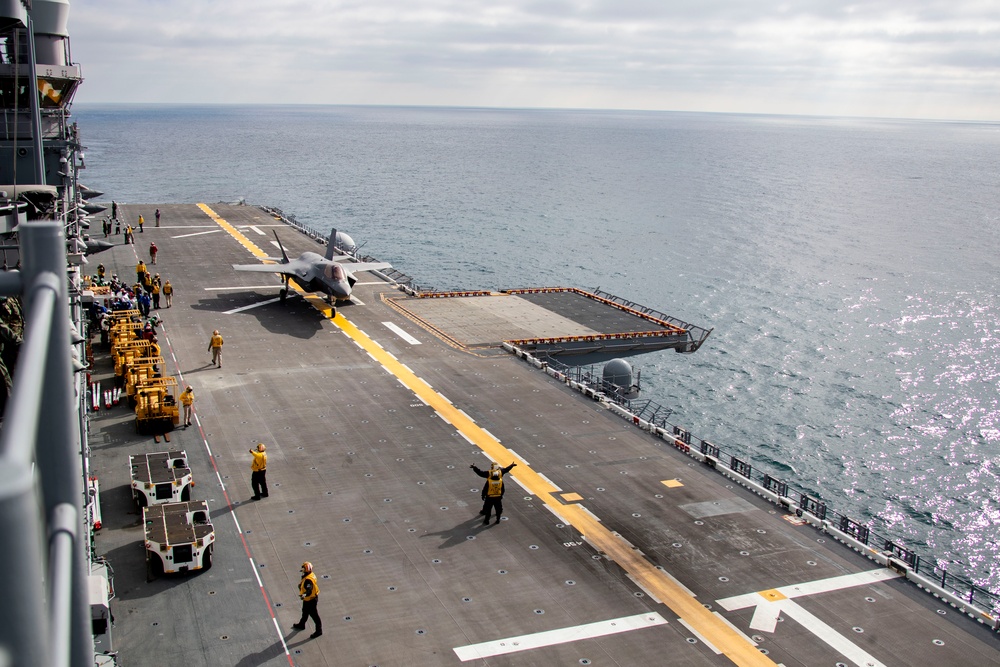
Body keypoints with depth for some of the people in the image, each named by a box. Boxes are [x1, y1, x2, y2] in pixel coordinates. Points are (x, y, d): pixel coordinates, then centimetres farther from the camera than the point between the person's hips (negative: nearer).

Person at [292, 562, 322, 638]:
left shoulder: (308, 580, -34)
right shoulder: (311, 574, -3)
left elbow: (309, 591, -38)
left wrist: (304, 595, -51)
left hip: (311, 600, -10)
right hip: (307, 599, 10)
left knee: (314, 615, 5)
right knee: (305, 612, 29)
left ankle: (319, 630, 18)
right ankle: (301, 625, 51)